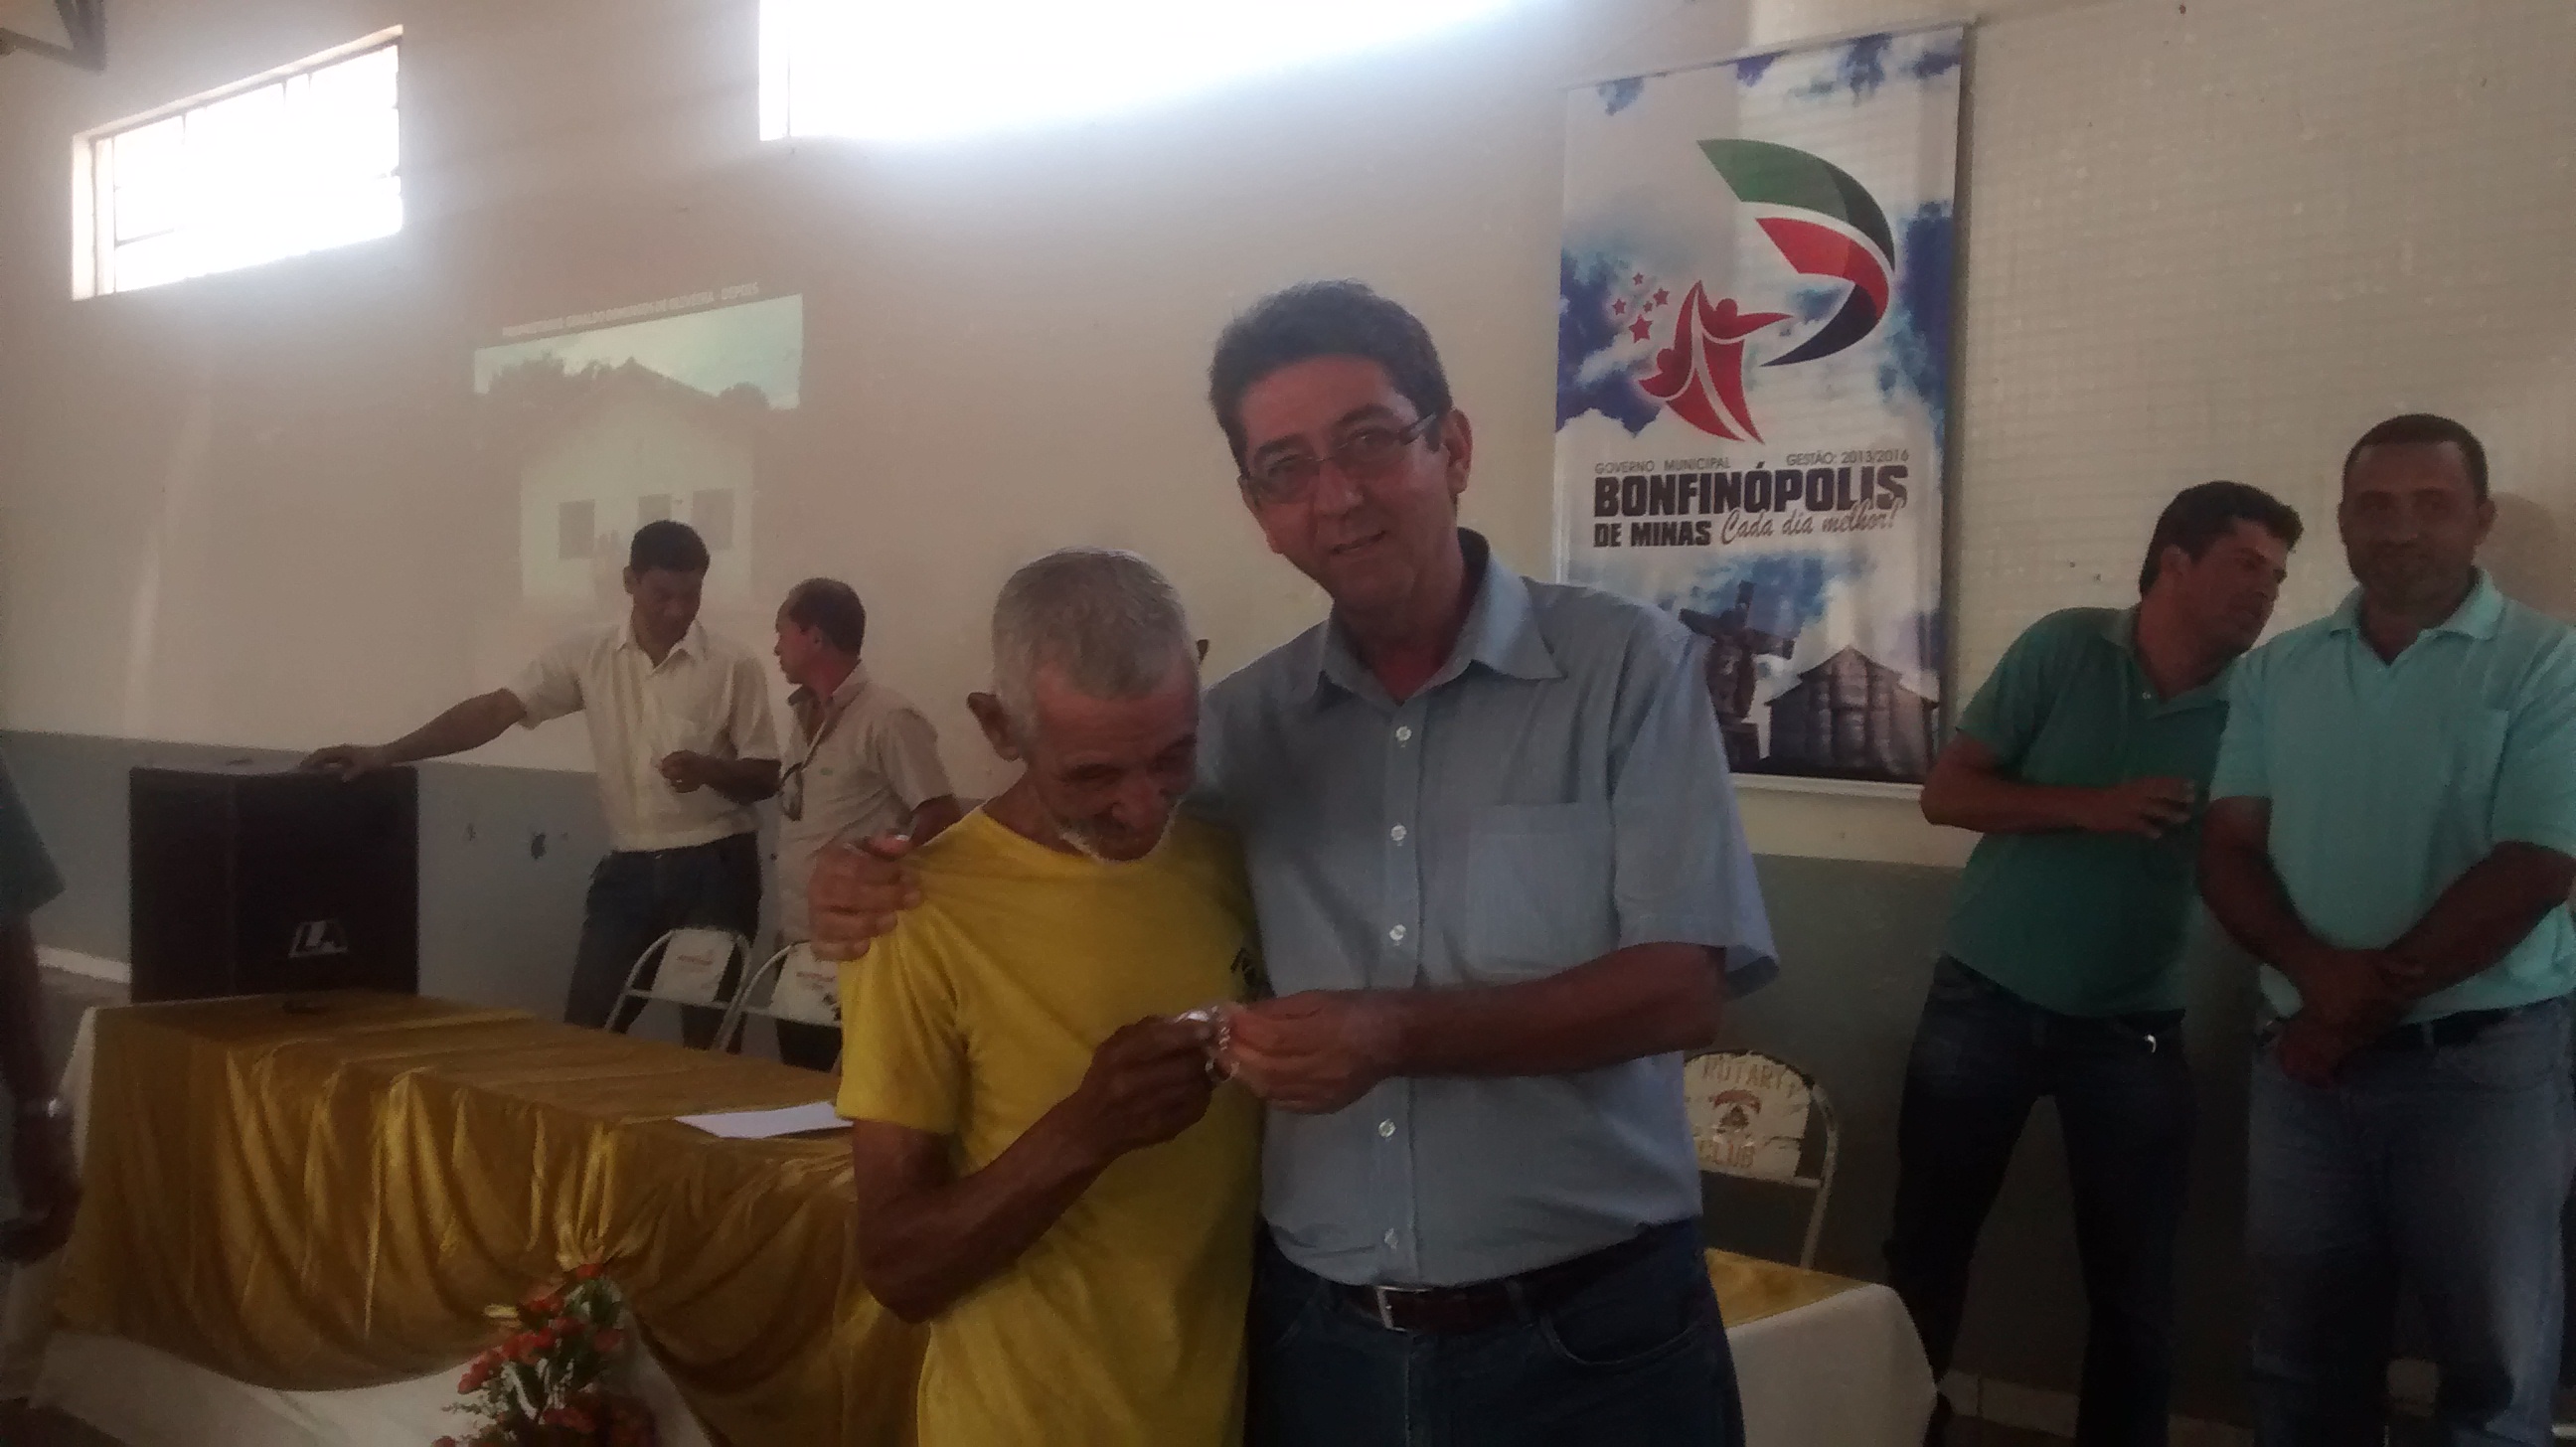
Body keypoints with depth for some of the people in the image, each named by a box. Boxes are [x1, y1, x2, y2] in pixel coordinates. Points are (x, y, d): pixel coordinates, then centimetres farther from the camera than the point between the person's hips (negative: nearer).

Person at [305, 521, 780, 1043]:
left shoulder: (734, 667, -6)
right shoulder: (589, 655, 1)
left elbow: (766, 777, -3)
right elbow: (496, 710, -5)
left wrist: (708, 770, -24)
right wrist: (386, 753, -14)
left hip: (715, 868, -2)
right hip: (629, 868, 3)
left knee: (710, 1032, 4)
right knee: (585, 1026, 4)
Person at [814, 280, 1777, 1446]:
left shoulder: (1626, 666, -7)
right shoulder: (1241, 723, 3)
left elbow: (1682, 987, -12)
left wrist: (1398, 1036, -24)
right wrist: (888, 884, -5)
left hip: (1589, 1335, -3)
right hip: (1318, 1334, 3)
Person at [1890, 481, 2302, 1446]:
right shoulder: (2063, 648, -6)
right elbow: (1946, 793, -7)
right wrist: (2092, 808, -20)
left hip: (2131, 1029, 1)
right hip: (1983, 1000, 0)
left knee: (2134, 1285, 9)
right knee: (1925, 1251, 12)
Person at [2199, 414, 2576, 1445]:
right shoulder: (2275, 673, 7)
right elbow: (2228, 849, 3)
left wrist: (2373, 994, -14)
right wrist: (2319, 972, -15)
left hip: (2484, 1063, -3)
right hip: (2304, 1060, 4)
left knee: (2493, 1361, 8)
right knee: (2303, 1356, 14)